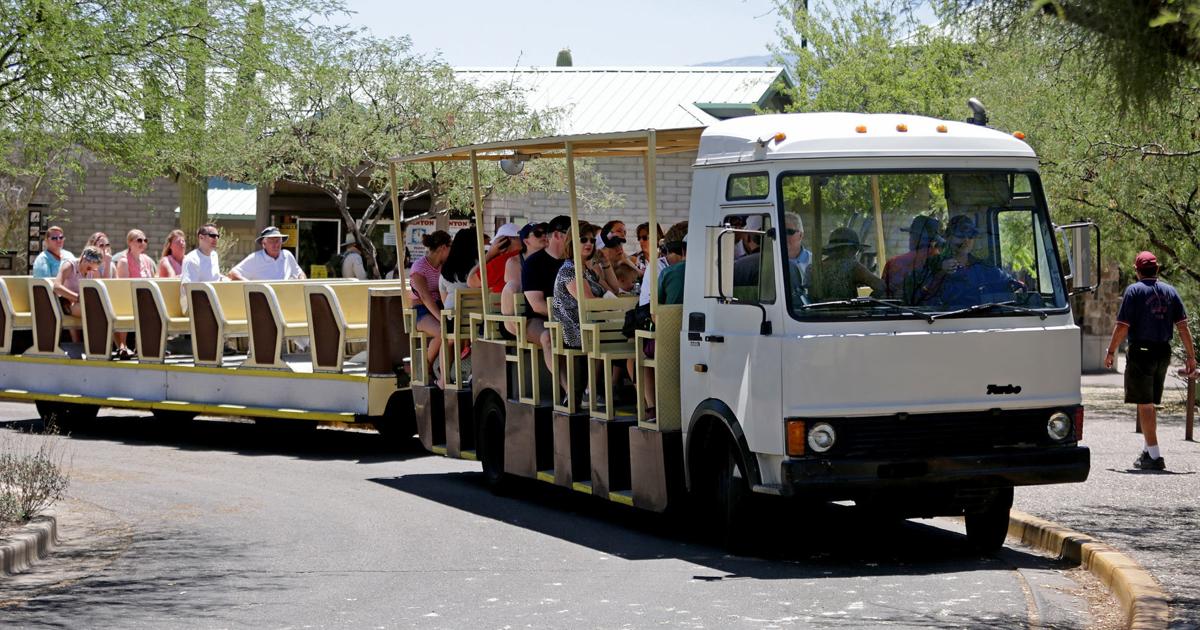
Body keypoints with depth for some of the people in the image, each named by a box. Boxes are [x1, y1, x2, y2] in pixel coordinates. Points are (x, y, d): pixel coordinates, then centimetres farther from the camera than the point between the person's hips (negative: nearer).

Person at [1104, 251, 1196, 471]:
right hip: (1163, 353, 6)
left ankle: (1154, 456, -9)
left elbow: (1122, 326, -11)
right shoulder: (1170, 291, 8)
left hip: (1141, 352, -6)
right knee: (1149, 404, 18)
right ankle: (1148, 450, 25)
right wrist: (1191, 357, 7)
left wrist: (1111, 352, -2)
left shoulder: (1134, 291, -7)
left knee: (1144, 405, -3)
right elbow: (1183, 327, 4)